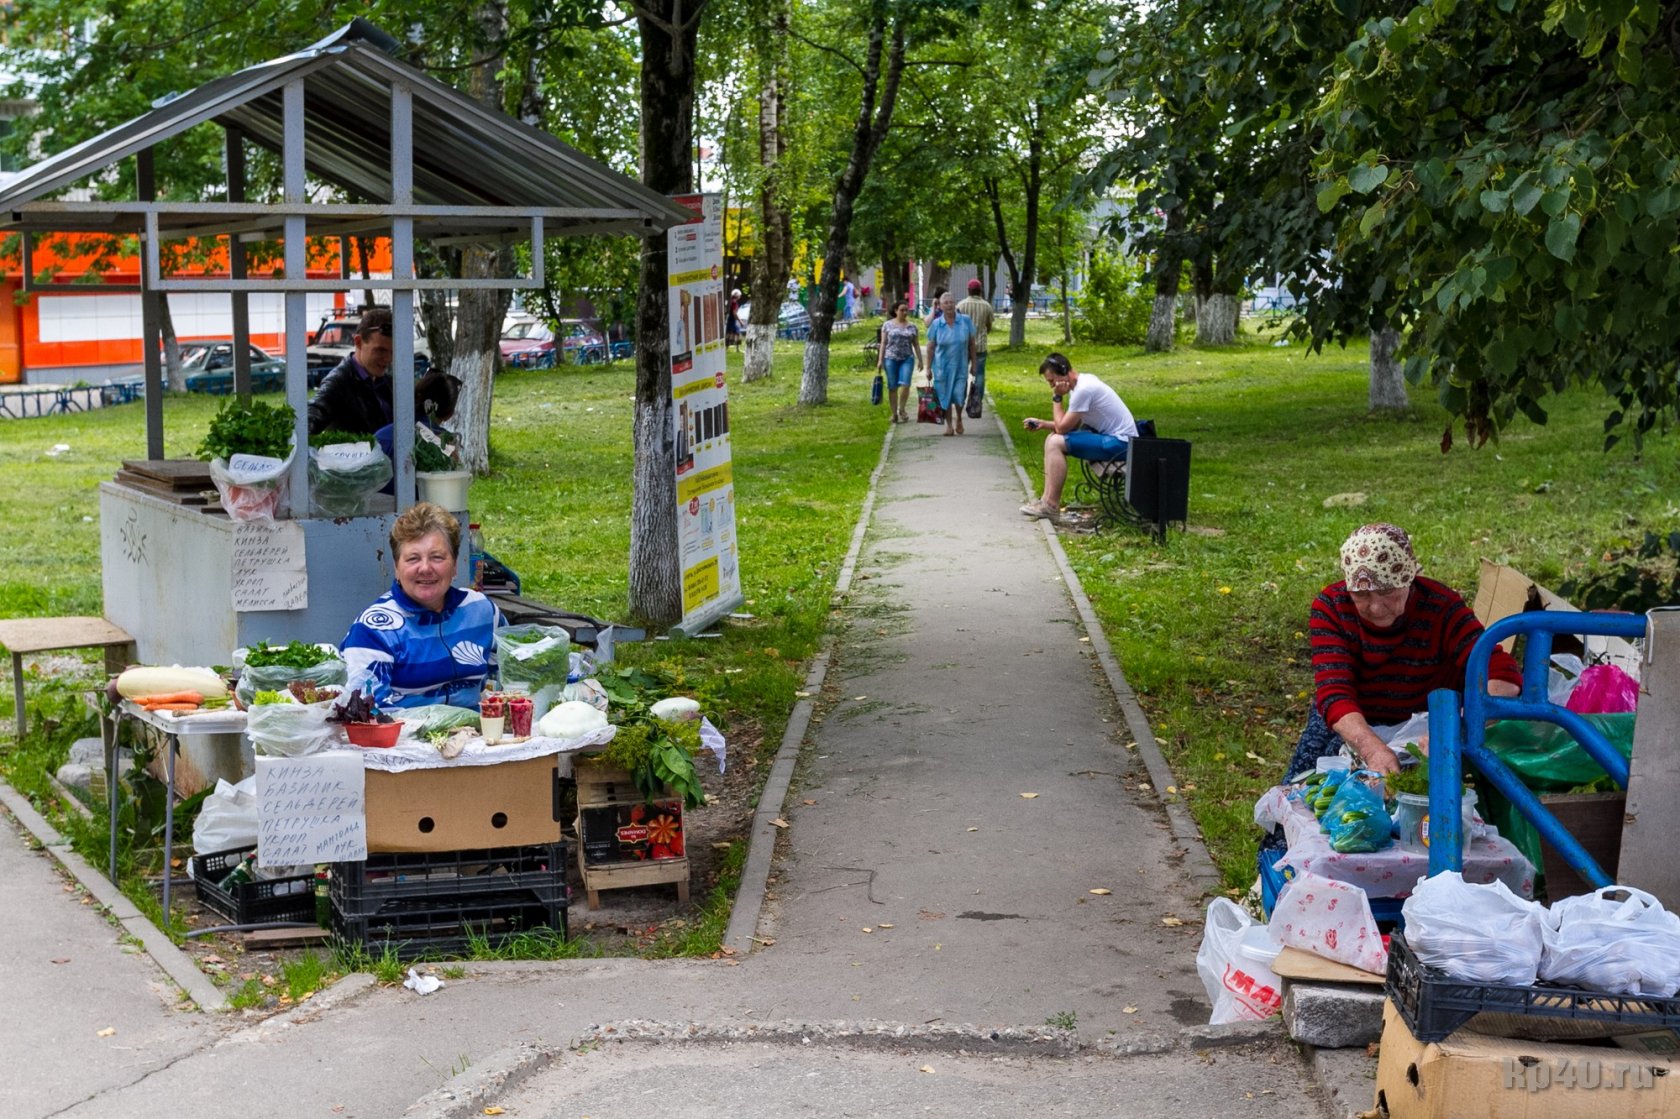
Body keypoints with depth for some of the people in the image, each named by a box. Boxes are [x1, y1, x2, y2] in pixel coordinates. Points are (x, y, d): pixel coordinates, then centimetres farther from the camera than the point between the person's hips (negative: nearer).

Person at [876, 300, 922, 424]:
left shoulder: (912, 326, 8)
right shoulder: (887, 325, 5)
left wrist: (920, 360, 6)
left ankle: (901, 409, 5)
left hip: (907, 359, 0)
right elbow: (883, 343, 5)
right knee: (892, 387, 2)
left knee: (905, 384, -13)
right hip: (891, 358, 0)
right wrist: (880, 359, 0)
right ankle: (894, 414, 10)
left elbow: (916, 344, 11)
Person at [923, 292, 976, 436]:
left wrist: (973, 363, 6)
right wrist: (928, 368, 1)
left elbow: (972, 343, 5)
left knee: (958, 394, -8)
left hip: (960, 366, -1)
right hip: (942, 366, 1)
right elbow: (930, 347, 2)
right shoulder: (936, 324, -2)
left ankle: (959, 418, 21)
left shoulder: (966, 321, -2)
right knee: (945, 396, 4)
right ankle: (949, 425, 17)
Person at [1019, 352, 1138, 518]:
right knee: (1053, 438, 11)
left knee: (1055, 443, -18)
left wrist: (1056, 398, -6)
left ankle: (1051, 505, -13)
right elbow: (1072, 424, 15)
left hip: (1119, 442, -10)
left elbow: (1062, 428, -16)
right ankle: (1047, 498, 6)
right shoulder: (1083, 381, 10)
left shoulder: (1083, 390, -20)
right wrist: (1042, 424, 7)